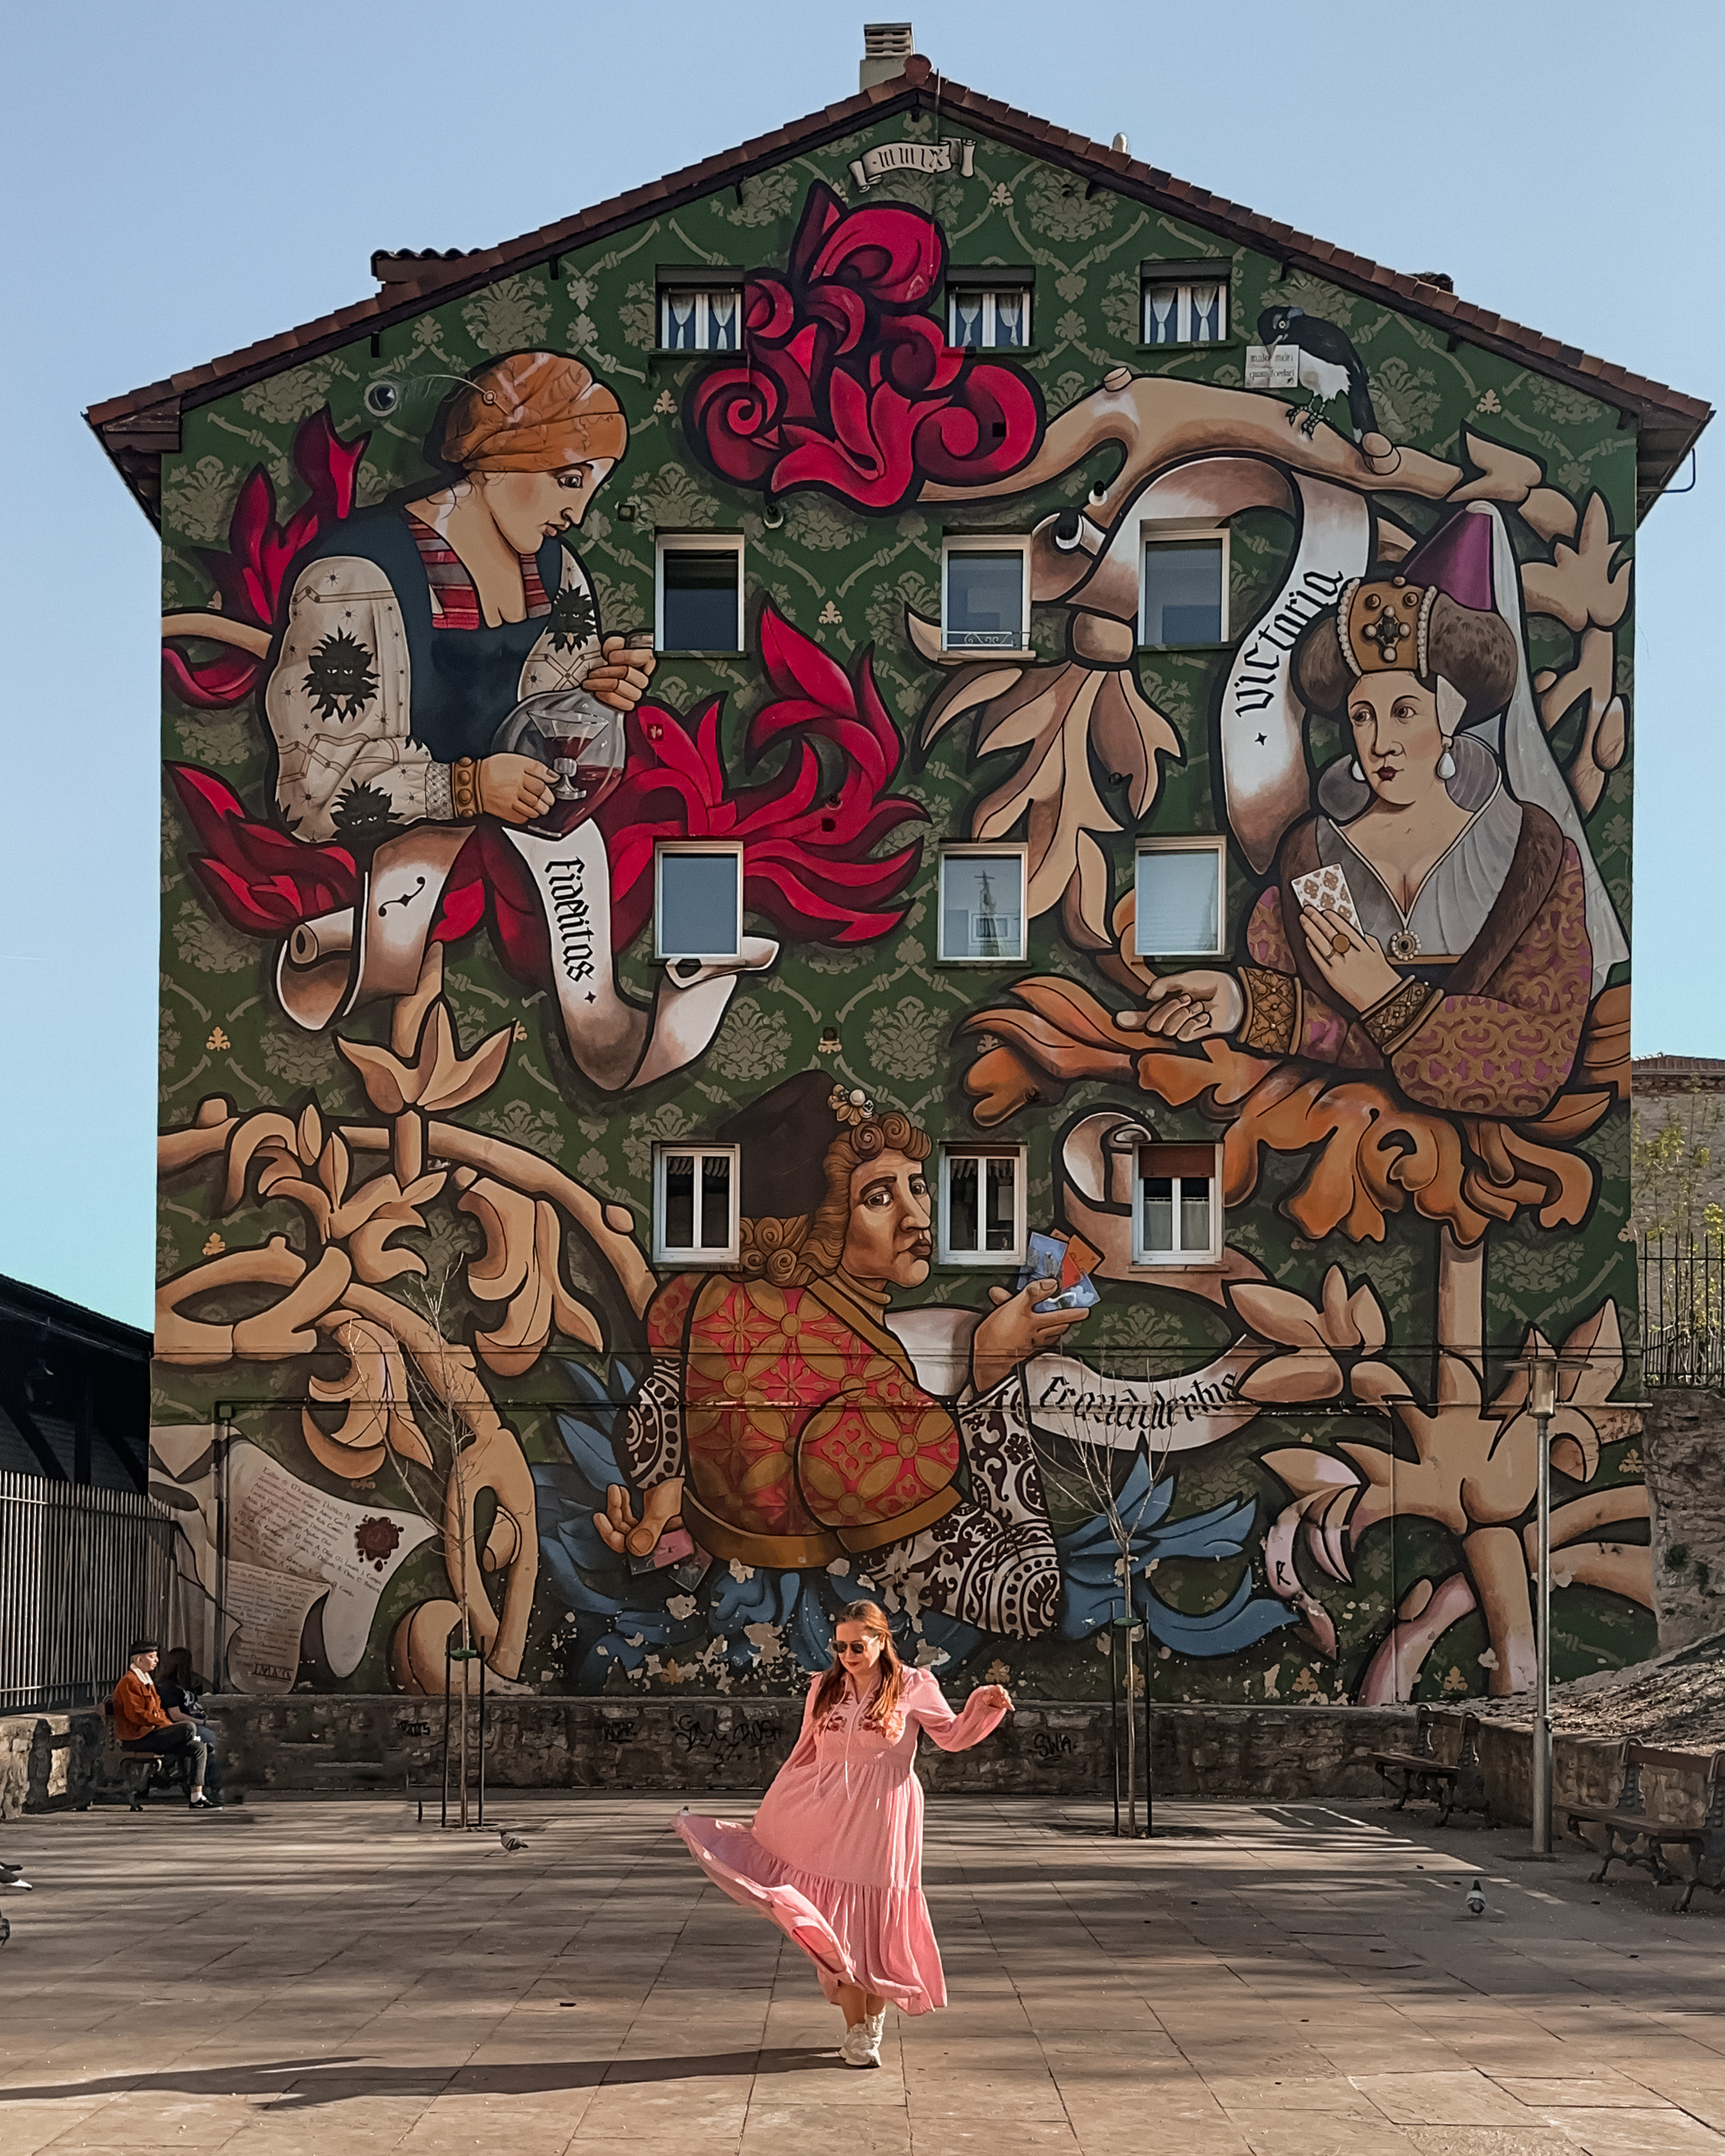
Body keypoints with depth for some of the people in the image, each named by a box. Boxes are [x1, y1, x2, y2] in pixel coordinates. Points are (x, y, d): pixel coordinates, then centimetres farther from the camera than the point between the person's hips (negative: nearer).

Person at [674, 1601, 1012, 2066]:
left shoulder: (911, 1687, 2)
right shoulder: (824, 1688, 10)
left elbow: (954, 1735, 5)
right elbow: (805, 1757, 16)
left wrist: (986, 1706, -13)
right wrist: (769, 1816, 18)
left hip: (884, 1822, -2)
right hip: (831, 1819, 2)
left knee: (878, 1921, 0)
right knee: (840, 1926, -2)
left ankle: (875, 2015, 20)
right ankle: (855, 2032, 5)